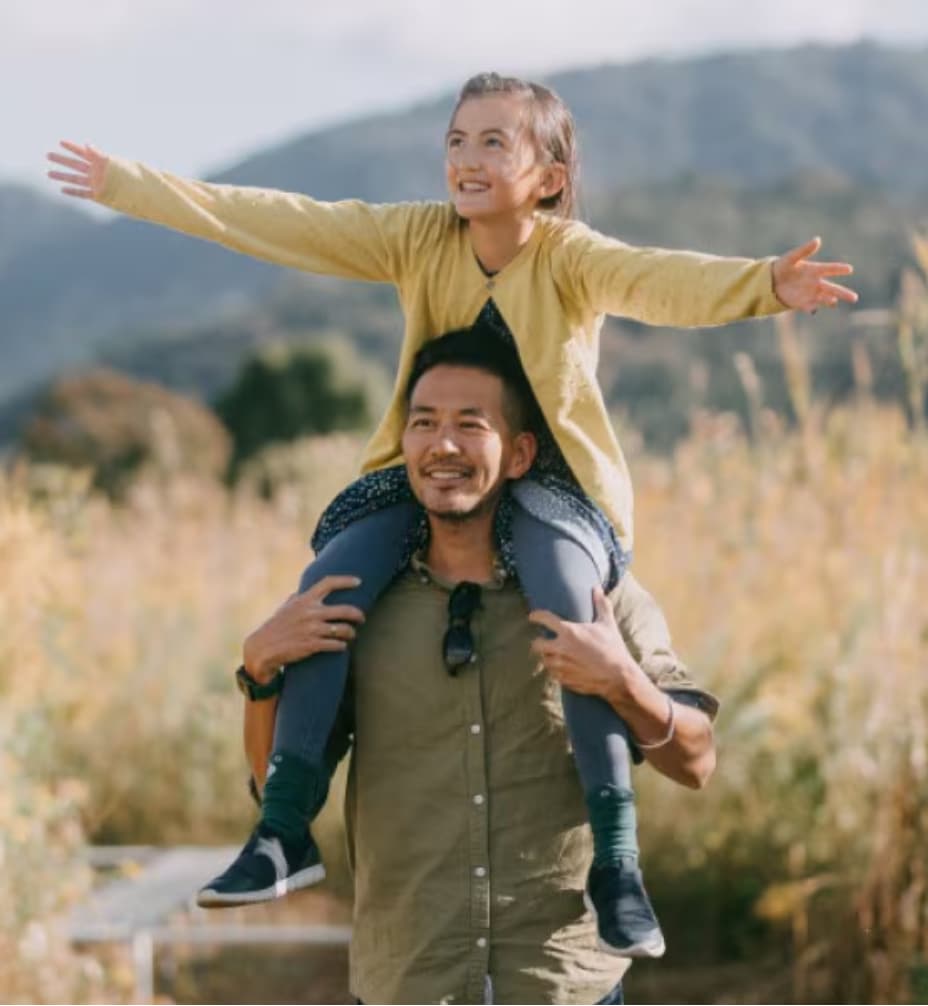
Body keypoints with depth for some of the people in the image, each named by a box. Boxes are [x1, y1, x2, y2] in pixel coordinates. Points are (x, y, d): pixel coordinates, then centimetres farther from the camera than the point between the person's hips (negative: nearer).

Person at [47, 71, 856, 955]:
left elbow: (655, 280, -32)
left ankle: (615, 863, -19)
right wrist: (126, 185, -2)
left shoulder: (569, 257, -13)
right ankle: (284, 831, -9)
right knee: (326, 586, -18)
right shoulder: (419, 238, 0)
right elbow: (276, 224, -1)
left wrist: (763, 285, -53)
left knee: (572, 629, -30)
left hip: (549, 487, -4)